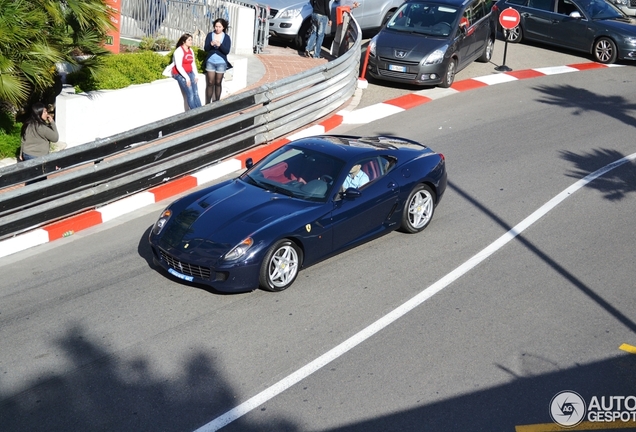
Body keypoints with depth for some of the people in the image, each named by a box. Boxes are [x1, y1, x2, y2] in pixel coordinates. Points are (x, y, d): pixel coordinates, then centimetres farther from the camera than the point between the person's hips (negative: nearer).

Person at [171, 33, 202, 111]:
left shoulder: (191, 50, 11)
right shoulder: (179, 51, -13)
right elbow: (178, 66, -18)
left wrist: (196, 75, 2)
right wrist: (186, 77, -21)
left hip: (189, 73, 7)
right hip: (180, 74, -7)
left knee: (196, 92, -8)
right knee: (190, 93, -17)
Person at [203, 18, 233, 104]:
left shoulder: (226, 37, -3)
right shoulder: (210, 35, 0)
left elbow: (227, 51, -11)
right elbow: (205, 49, -4)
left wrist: (220, 45, -28)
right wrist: (211, 44, -25)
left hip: (221, 63, -1)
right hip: (210, 62, 1)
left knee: (218, 83, 7)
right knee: (210, 83, 2)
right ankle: (208, 103, 6)